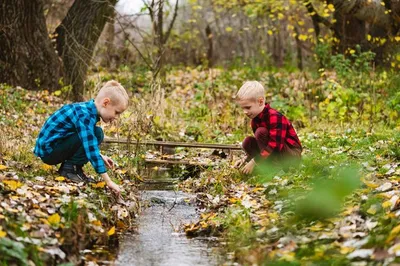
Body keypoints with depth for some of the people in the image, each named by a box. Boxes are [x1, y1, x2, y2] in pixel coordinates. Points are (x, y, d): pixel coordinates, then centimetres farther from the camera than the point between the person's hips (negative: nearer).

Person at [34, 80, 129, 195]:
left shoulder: (87, 110, 7)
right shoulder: (84, 115, -24)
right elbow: (91, 149, -29)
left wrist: (100, 156, 10)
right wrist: (108, 182, -28)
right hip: (48, 150, -10)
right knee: (96, 134, -18)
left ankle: (75, 168, 5)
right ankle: (68, 168, -11)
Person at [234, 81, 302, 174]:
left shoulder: (275, 117, -23)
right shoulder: (255, 120, 5)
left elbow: (274, 145, -30)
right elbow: (260, 144, 13)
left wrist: (253, 162, -30)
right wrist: (246, 159, -3)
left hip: (293, 155, -9)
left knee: (261, 132, -25)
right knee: (247, 142, -8)